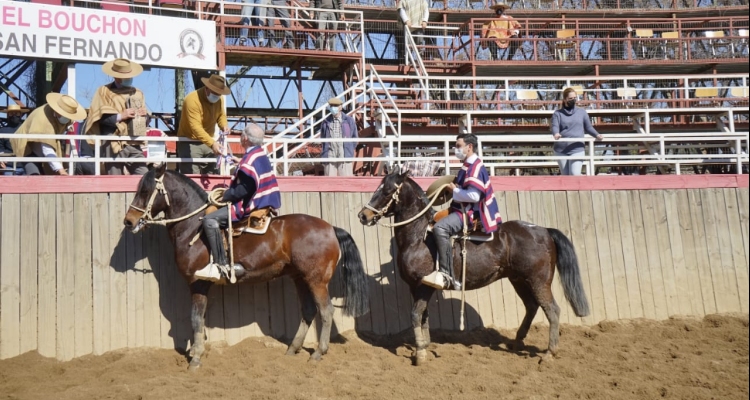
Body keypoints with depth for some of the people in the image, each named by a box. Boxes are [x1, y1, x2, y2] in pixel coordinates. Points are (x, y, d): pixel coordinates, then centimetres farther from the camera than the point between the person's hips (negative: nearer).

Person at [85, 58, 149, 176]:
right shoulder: (104, 91, 4)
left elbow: (144, 116, 27)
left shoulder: (138, 93, 22)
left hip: (134, 144, 5)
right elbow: (99, 117, -8)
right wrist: (120, 116, -15)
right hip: (114, 145, -5)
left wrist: (144, 115, 4)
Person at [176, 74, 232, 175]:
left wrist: (224, 125, -8)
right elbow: (196, 127, -34)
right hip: (190, 142, -7)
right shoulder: (192, 100, -26)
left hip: (208, 142, 7)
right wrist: (212, 143, -46)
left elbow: (221, 115, 16)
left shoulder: (219, 99, -3)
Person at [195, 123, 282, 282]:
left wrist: (225, 196, -14)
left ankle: (220, 264, -20)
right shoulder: (261, 153, 10)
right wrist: (241, 164, 24)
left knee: (210, 220, -17)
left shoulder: (249, 160, -19)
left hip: (252, 207, -11)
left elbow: (244, 189, -24)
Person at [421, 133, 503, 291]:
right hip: (464, 209, 12)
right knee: (435, 219, 19)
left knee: (440, 228, -32)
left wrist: (454, 191, -13)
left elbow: (474, 195, -26)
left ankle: (447, 275, -33)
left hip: (470, 212, -12)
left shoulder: (475, 167, -14)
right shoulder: (469, 166, 18)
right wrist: (454, 188, 13)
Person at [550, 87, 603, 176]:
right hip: (561, 150, 1)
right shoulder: (558, 113, 6)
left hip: (577, 149, -1)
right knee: (565, 175, 6)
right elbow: (554, 126, -8)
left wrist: (596, 135, -8)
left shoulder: (582, 112, 10)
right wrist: (556, 134, -32)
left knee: (575, 173, -18)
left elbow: (588, 127, 12)